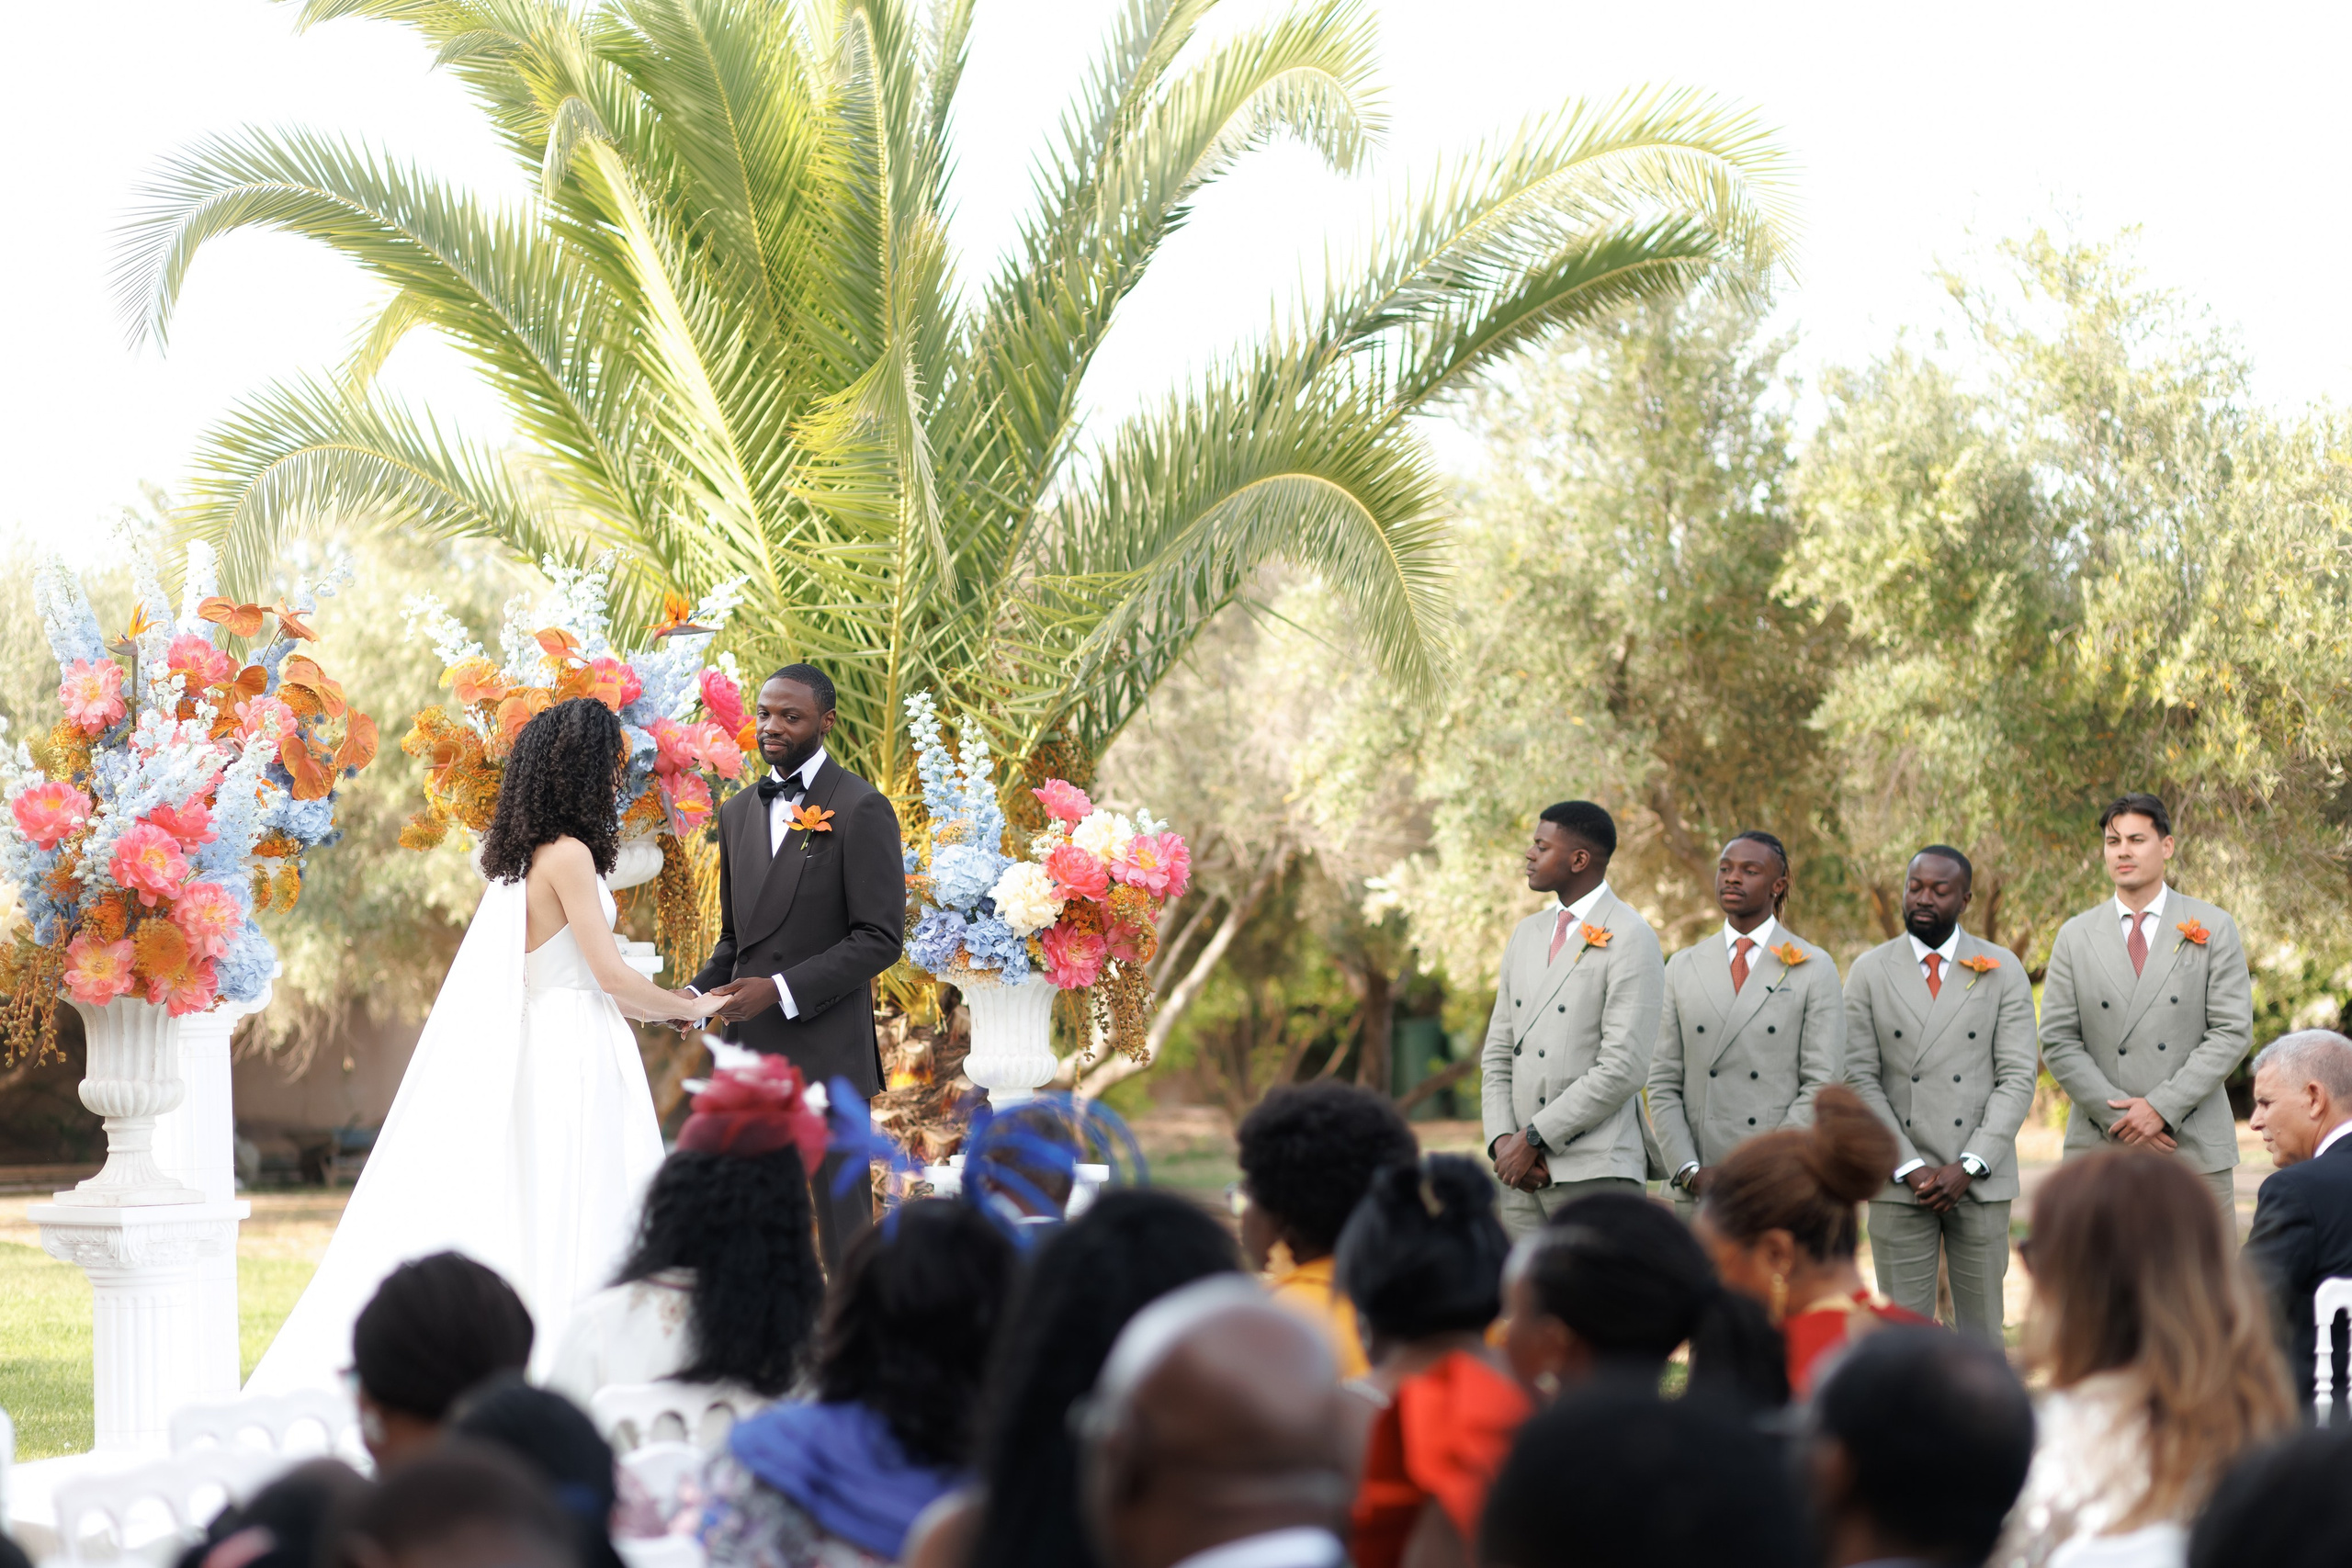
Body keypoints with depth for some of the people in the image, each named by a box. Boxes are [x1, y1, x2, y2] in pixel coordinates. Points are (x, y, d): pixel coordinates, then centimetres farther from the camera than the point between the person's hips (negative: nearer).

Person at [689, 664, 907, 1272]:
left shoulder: (862, 809, -6)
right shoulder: (739, 811, 16)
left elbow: (879, 938, -10)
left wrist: (782, 990, -17)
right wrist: (699, 992, 3)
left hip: (826, 1050, -6)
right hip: (750, 1049, 6)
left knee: (841, 1217, -1)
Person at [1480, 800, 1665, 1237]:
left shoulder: (1631, 940, -6)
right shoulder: (1527, 934, 18)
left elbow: (1623, 1069, -14)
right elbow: (1497, 1053, 17)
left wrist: (1534, 1137, -12)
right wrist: (1501, 1139, 0)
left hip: (1596, 1169, -7)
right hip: (1524, 1171, 7)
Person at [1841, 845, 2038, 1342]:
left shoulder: (2002, 970, 5)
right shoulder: (1869, 973, 6)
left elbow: (2018, 1077, 0)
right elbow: (1859, 1078, 1)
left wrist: (1969, 1168, -10)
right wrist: (1908, 1169, -9)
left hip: (1980, 1183, 0)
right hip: (1899, 1186, 0)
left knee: (1981, 1330, 3)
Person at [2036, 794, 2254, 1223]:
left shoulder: (2214, 929, 6)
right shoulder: (2076, 937, 9)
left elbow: (2233, 1031, -2)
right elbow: (2058, 1041, 4)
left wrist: (2162, 1107, -11)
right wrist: (2118, 1115, -9)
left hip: (2195, 1149, -1)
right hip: (2100, 1148, 1)